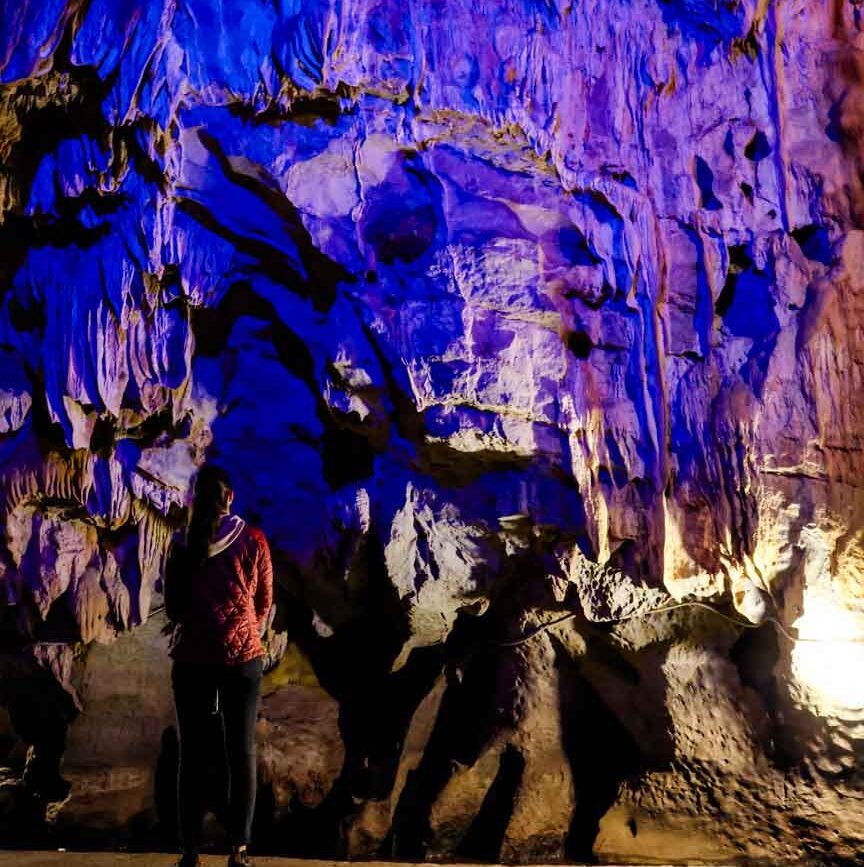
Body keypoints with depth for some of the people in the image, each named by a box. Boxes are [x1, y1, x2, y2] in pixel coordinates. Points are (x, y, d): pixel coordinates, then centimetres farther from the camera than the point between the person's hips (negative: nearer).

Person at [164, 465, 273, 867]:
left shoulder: (182, 545, -4)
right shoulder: (253, 540, -4)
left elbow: (172, 610, 5)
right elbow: (265, 604, 4)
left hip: (192, 658, 0)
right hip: (243, 657, 0)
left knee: (193, 755, 10)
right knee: (241, 754, 8)